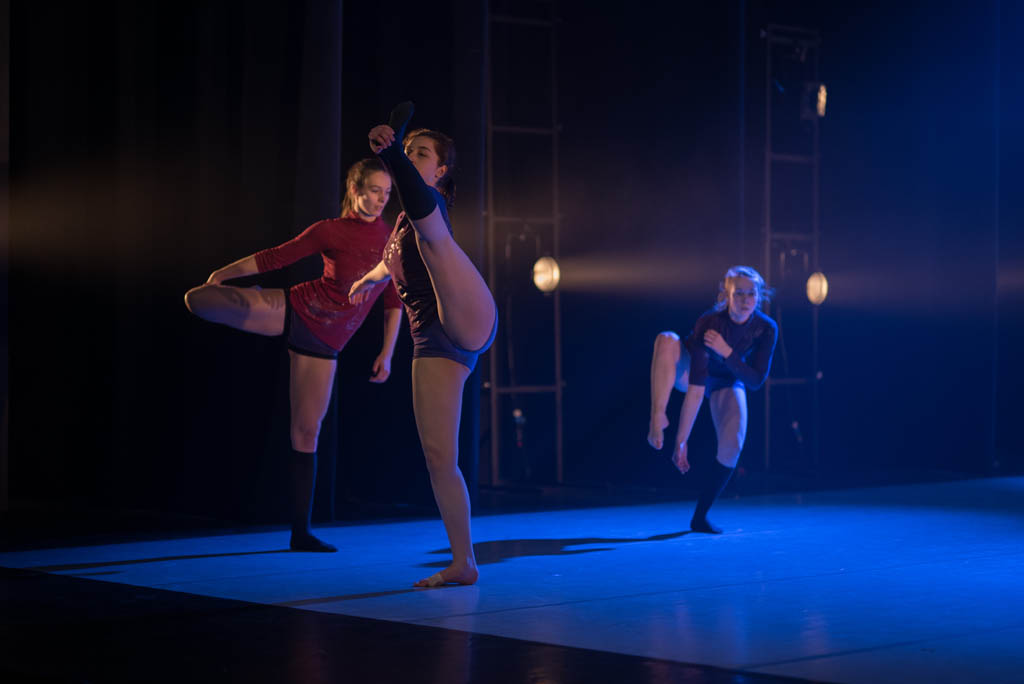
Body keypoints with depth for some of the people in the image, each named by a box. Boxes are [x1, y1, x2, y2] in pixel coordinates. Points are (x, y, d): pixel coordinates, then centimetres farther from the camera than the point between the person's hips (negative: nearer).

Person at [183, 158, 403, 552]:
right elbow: (273, 258, 4)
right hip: (292, 310, -2)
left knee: (307, 431, 4)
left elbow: (394, 301, 12)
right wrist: (222, 274, 9)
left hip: (322, 343, 2)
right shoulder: (330, 232, -4)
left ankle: (300, 532, 9)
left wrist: (387, 353, 9)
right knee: (198, 299, -29)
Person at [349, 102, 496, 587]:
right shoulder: (405, 220, 29)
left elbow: (420, 200, -23)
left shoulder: (431, 201, 6)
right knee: (438, 454, -1)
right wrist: (371, 277, 71)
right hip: (432, 342, 7)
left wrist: (389, 151, -40)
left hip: (467, 321, -7)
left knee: (429, 228, -29)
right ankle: (463, 563, 2)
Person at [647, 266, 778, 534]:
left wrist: (726, 352, -38)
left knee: (733, 445, -20)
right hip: (689, 371, -2)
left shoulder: (766, 328, -26)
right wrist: (681, 440, -38)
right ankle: (657, 419, -39)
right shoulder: (708, 323, -35)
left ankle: (700, 516, -4)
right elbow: (695, 389, -37)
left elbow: (756, 381, -23)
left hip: (727, 380, 2)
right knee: (666, 340, -34)